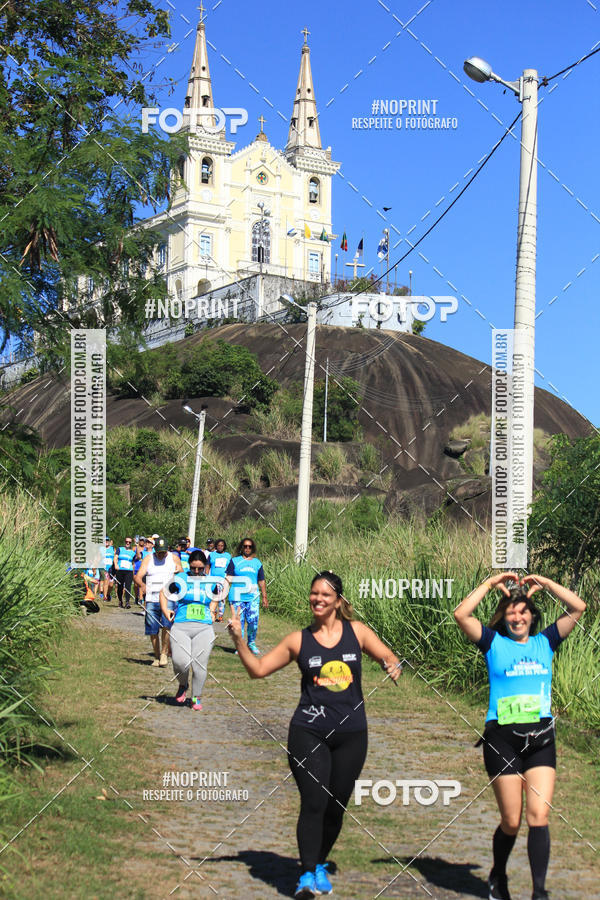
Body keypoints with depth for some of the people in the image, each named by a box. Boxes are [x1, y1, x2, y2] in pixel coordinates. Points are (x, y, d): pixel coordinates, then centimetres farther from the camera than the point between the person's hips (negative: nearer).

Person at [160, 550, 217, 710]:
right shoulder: (180, 578, 5)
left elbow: (214, 598, 33)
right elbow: (164, 592, 17)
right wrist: (165, 610, 5)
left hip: (204, 628, 2)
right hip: (180, 626, -2)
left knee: (199, 665, -3)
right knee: (180, 662, -16)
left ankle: (196, 697, 16)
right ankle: (183, 685, 17)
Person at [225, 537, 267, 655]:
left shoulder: (257, 563, 15)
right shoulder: (234, 561, 8)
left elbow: (262, 581, 17)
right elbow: (228, 578, 4)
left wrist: (264, 597, 14)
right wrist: (224, 592, -8)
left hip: (253, 597, 2)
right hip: (237, 596, -1)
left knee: (253, 621, -7)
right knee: (238, 621, -3)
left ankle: (251, 644, 13)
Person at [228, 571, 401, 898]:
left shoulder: (356, 631, 5)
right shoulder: (300, 640, 4)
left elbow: (389, 658, 9)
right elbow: (258, 669, 6)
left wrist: (393, 666, -14)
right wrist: (238, 639, -7)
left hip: (351, 734, 2)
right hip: (308, 733, -2)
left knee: (336, 806, 9)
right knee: (313, 804, -14)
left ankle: (319, 864, 30)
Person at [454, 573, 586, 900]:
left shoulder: (545, 642, 12)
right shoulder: (494, 643, 5)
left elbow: (577, 607, 7)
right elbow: (461, 614, -8)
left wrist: (544, 583, 6)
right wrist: (491, 583, -2)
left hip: (541, 739, 2)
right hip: (503, 740, -2)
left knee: (539, 816, -9)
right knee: (511, 821, 4)